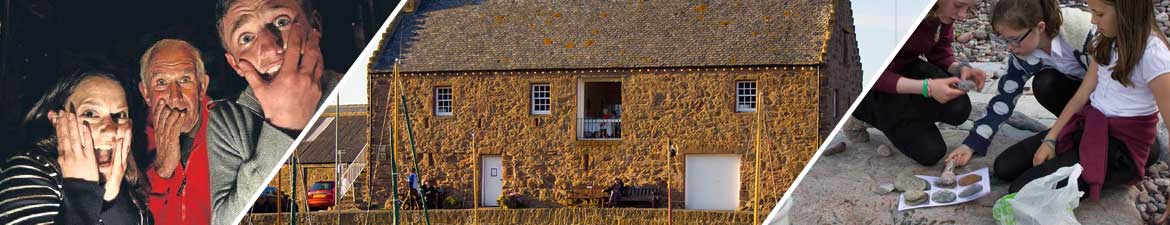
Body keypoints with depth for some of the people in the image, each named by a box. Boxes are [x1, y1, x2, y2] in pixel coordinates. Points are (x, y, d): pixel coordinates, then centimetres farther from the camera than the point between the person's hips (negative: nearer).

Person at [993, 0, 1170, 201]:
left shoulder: (1152, 53, -20)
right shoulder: (1106, 41, 6)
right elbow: (1082, 95, 7)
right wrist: (1050, 139, -4)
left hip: (1122, 146, -7)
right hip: (1089, 124, 7)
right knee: (1005, 166, -2)